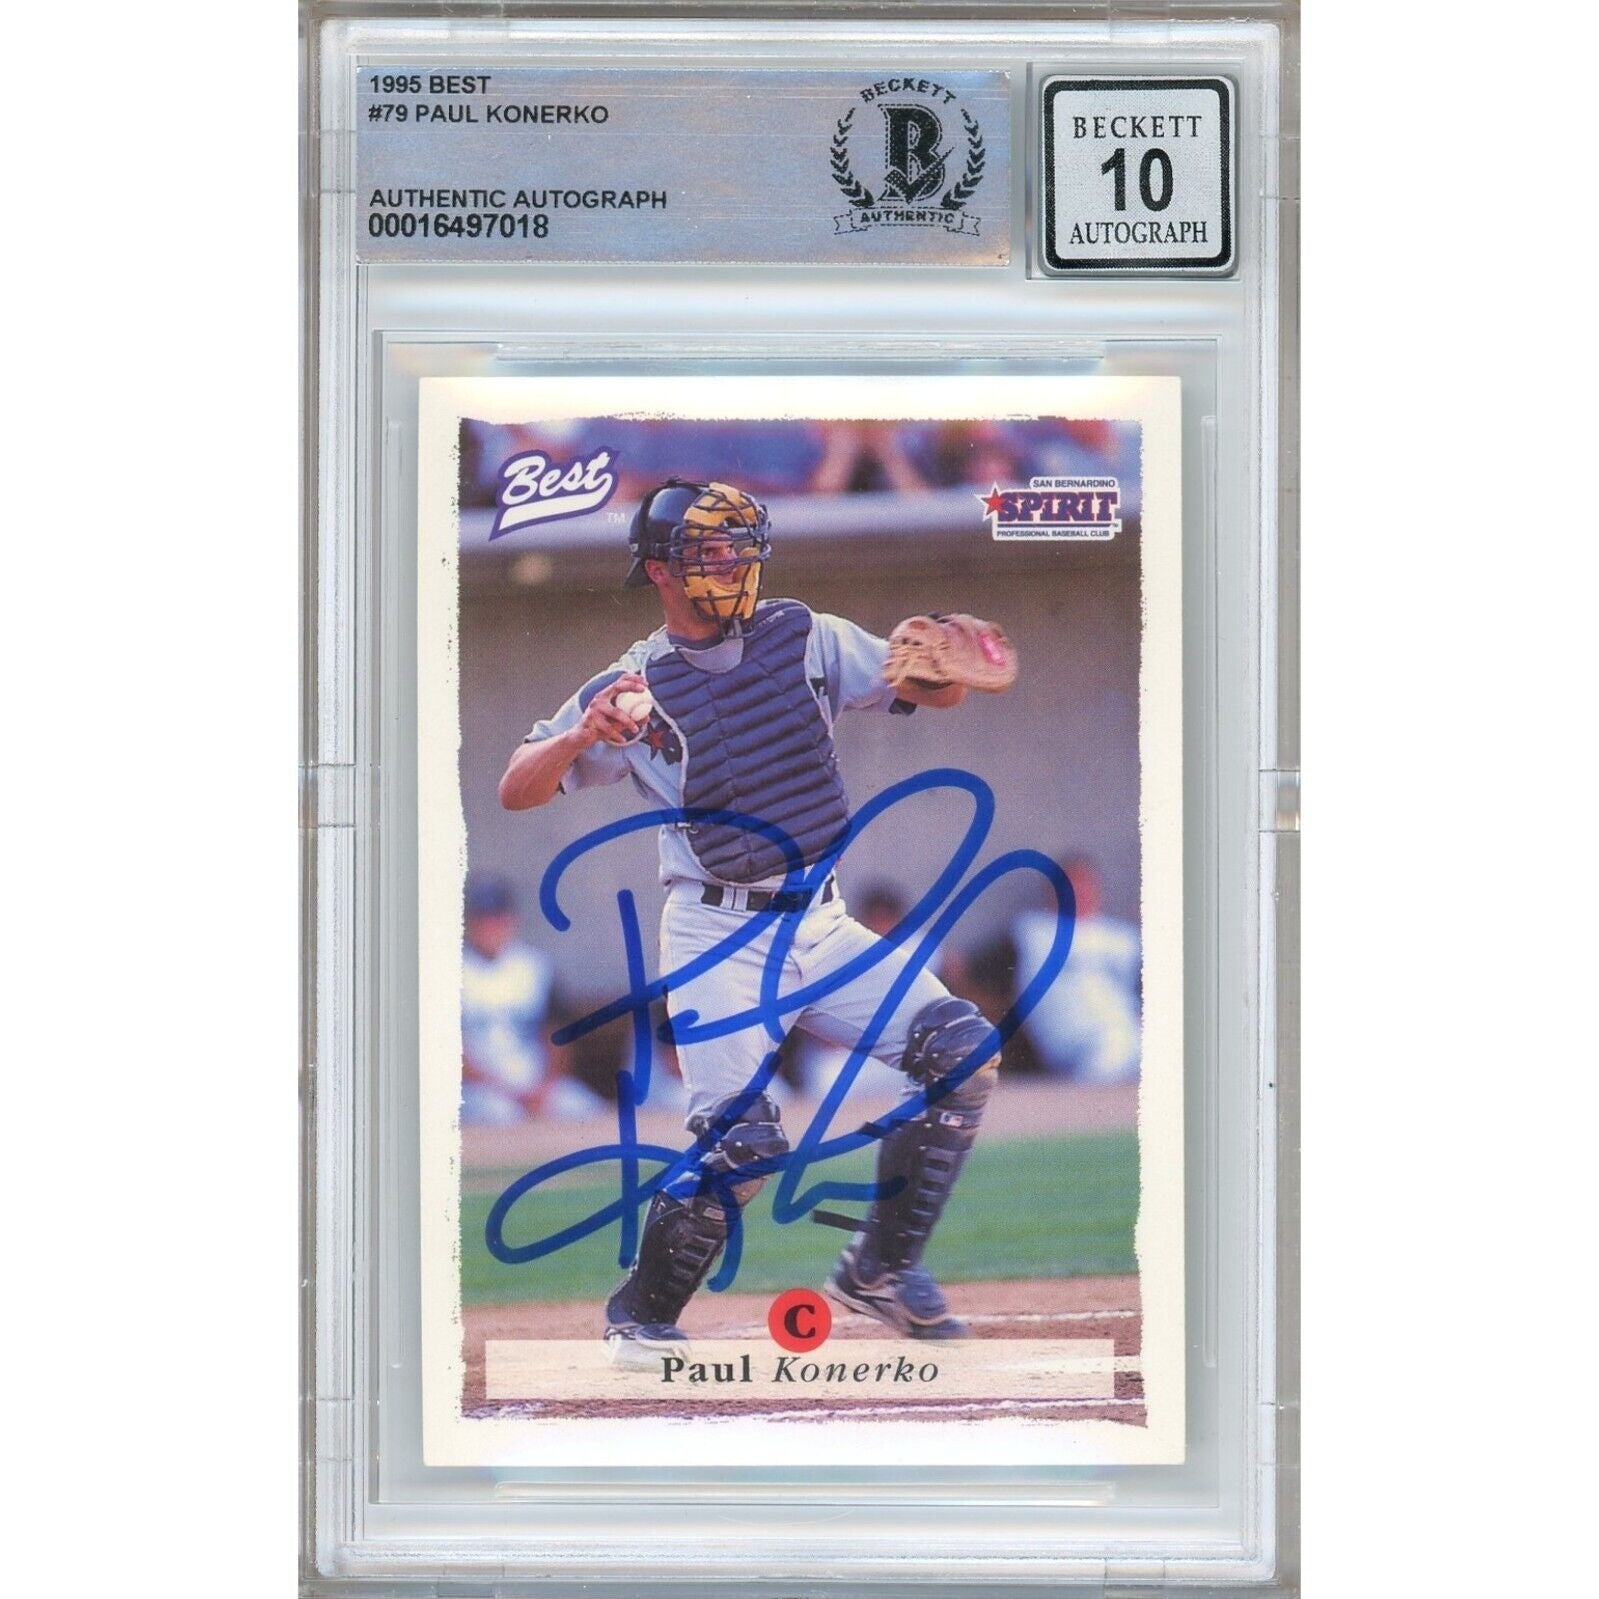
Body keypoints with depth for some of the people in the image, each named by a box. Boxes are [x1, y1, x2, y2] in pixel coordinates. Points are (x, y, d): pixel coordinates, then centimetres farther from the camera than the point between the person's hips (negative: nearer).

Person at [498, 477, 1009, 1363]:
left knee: (962, 1048, -9)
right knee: (743, 1139, -18)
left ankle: (881, 1267, 7)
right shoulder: (632, 686, -1)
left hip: (822, 924, 5)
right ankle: (640, 1314, 6)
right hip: (720, 938, -4)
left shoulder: (806, 638, 8)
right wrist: (581, 736, -25)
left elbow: (935, 691, 7)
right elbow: (516, 791, -5)